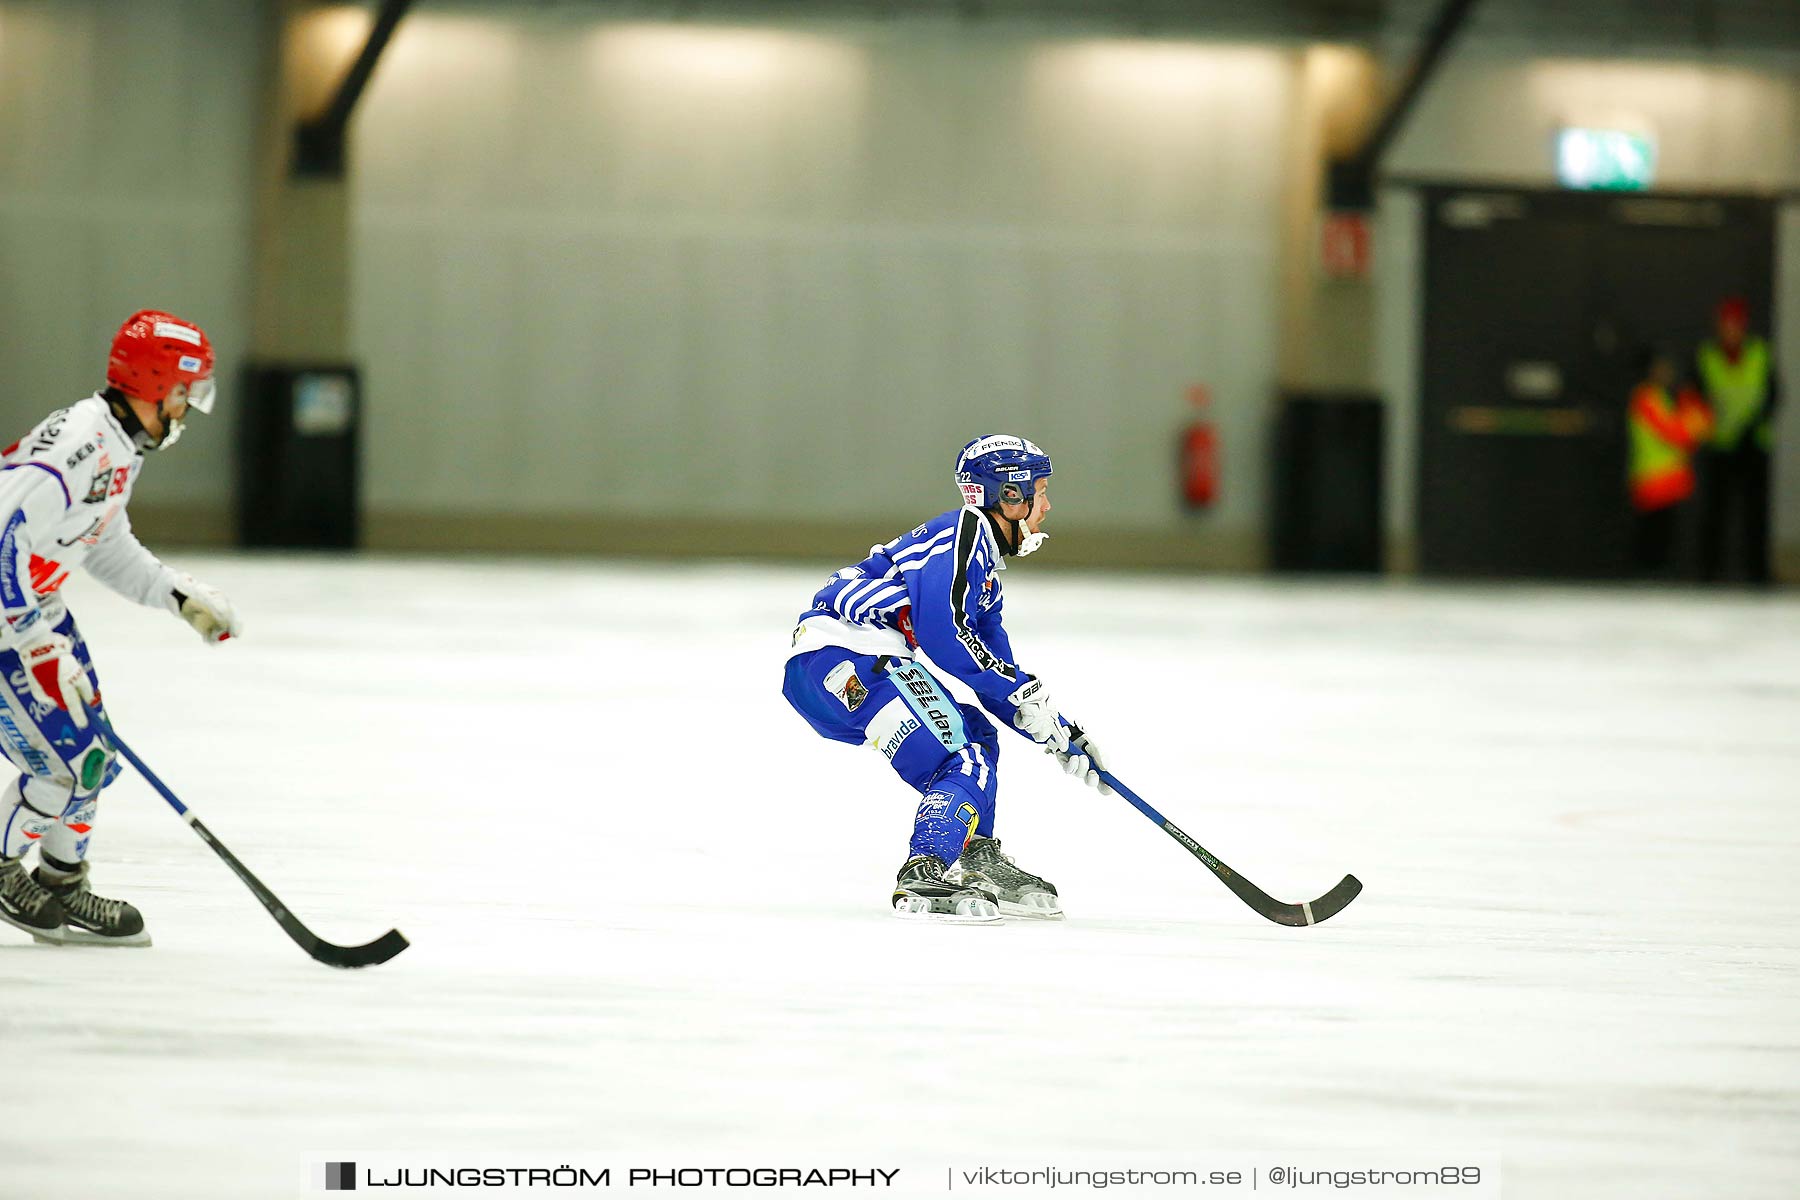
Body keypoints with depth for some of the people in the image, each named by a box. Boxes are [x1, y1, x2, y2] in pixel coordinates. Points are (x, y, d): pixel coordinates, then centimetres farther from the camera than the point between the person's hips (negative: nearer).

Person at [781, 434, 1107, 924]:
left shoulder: (985, 572, 26)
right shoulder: (964, 534, -6)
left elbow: (998, 679, 29)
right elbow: (942, 631, -18)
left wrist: (1061, 733, 23)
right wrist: (1019, 687, -12)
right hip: (841, 657, -11)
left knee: (976, 733, 21)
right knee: (962, 758, -16)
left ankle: (978, 865, 18)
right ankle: (923, 879, -28)